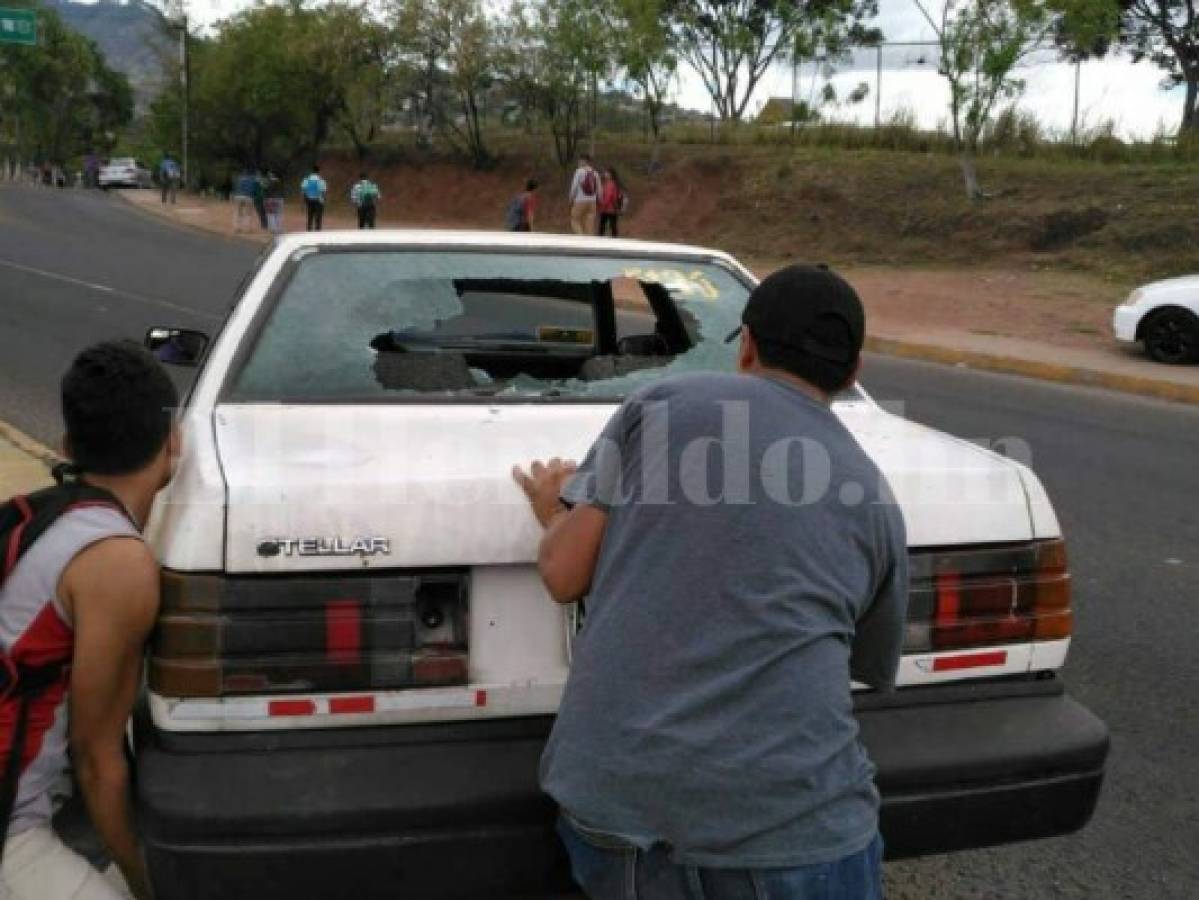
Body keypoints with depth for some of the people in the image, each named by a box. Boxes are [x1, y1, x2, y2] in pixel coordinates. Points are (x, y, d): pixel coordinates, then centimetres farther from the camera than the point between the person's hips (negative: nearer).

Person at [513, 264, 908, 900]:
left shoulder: (664, 402, 4)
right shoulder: (875, 504, 11)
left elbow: (565, 574, 3)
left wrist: (555, 514, 25)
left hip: (608, 795, 0)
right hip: (789, 823, 0)